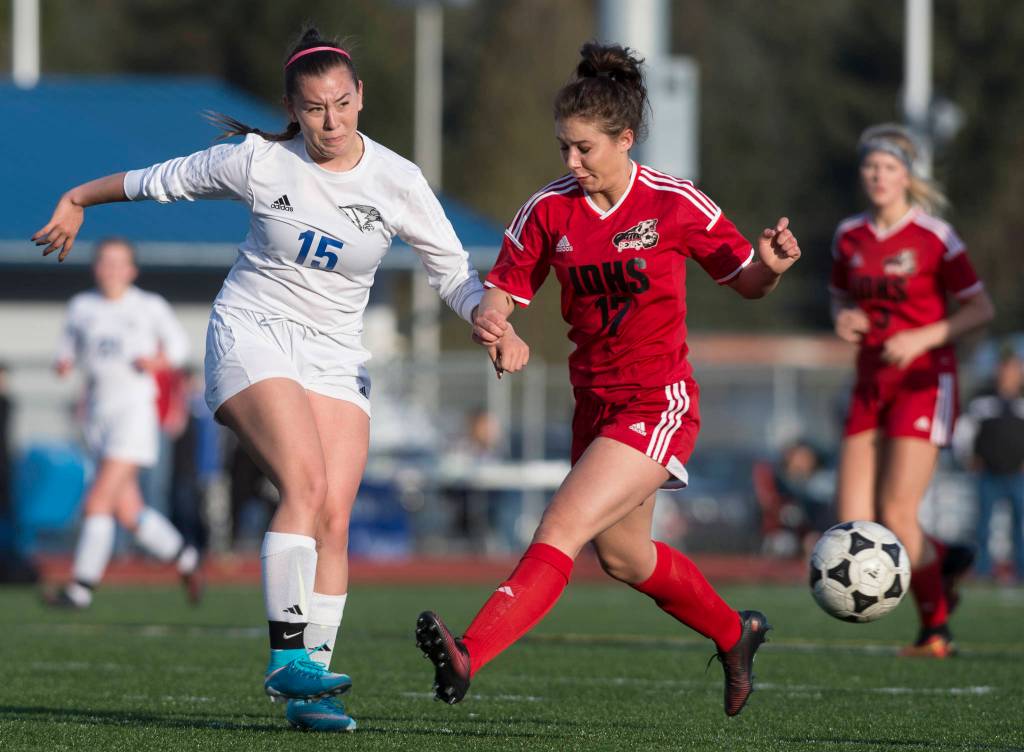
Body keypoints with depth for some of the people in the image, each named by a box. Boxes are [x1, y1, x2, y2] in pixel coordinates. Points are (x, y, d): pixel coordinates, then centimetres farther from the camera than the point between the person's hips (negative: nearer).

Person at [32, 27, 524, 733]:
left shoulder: (398, 181, -5)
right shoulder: (259, 162, -9)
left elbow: (454, 272, 2)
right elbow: (162, 180, 7)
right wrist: (77, 201, 18)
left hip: (336, 358, 3)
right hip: (254, 337, -3)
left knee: (335, 516, -10)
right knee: (306, 485, -25)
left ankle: (309, 688, -5)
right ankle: (287, 656, -26)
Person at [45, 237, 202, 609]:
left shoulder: (150, 307, 1)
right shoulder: (81, 307, 10)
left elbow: (178, 344, 11)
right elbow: (68, 351, 17)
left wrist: (157, 361, -8)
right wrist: (63, 363, -5)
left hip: (135, 408, -5)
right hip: (98, 410, 5)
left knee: (99, 501, -15)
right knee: (128, 513, 4)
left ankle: (81, 587, -13)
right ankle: (184, 557, 26)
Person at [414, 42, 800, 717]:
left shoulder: (676, 205, -10)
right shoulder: (548, 211, -1)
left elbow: (746, 282, 3)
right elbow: (502, 294, -2)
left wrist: (771, 267, -20)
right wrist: (490, 324, -25)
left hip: (658, 407, -6)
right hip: (595, 402, 6)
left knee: (560, 530, -22)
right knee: (624, 557, 22)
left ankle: (468, 657, -36)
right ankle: (734, 634, 47)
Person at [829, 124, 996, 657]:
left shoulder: (934, 238, -8)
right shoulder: (849, 237, 7)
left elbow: (981, 308, -5)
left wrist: (921, 338, -17)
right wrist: (845, 319, -2)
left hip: (924, 382, -5)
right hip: (870, 386, 5)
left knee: (897, 516, -15)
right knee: (855, 528, -5)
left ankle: (935, 629, 6)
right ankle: (944, 559, 25)